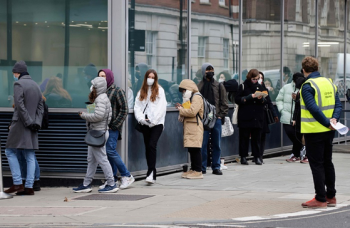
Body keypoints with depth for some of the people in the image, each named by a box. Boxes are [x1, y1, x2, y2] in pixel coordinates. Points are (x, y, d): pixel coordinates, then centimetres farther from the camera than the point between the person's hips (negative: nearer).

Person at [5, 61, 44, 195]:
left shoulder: (18, 84, -8)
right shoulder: (35, 85, 16)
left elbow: (20, 105, -17)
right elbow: (40, 107, 13)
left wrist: (28, 122, -14)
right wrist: (36, 123, 6)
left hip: (20, 124, -7)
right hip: (32, 127, 7)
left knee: (10, 151, 1)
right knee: (30, 156, 5)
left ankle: (17, 184, -6)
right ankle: (29, 187, 2)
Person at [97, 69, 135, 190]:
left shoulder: (117, 91, -6)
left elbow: (124, 110, -8)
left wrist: (114, 124, -13)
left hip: (113, 127, -7)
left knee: (110, 151, -13)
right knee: (107, 152, 7)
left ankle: (127, 176, -3)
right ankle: (112, 179, 14)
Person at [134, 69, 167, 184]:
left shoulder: (159, 90, 2)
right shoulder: (141, 92, 14)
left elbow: (161, 108, -5)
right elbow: (137, 107, 8)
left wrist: (152, 120, -11)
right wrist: (141, 118, -9)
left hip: (157, 123, -4)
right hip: (145, 124, 4)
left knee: (152, 145, -18)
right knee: (148, 147, 5)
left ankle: (151, 173, -22)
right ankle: (151, 174, 11)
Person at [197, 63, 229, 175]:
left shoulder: (219, 86, 9)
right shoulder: (200, 86, 2)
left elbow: (224, 102, 10)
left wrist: (221, 115, 0)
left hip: (216, 119, 2)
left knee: (217, 144, 6)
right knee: (203, 144, -2)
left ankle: (216, 167, 12)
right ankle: (202, 167, 5)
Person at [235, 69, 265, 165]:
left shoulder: (260, 87, 14)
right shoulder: (243, 86, 3)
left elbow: (265, 102, 15)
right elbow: (237, 100, -4)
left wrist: (261, 99, -8)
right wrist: (250, 97, -14)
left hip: (257, 117, 3)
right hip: (245, 117, -3)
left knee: (257, 137, 1)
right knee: (244, 137, -1)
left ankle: (257, 157, 5)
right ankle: (243, 157, 4)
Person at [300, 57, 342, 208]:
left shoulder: (308, 86, -14)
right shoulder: (329, 83, 9)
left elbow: (314, 109, -23)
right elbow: (338, 105, 5)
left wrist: (327, 122, -18)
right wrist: (334, 119, -8)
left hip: (314, 131, -7)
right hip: (328, 132, 7)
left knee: (316, 164, -1)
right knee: (327, 163, 16)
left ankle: (320, 199, 0)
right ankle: (331, 197, 21)